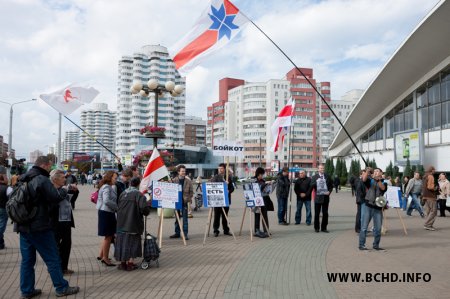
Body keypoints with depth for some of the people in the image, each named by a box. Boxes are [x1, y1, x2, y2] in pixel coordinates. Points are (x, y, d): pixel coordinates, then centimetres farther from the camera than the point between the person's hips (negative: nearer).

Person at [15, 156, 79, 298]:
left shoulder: (23, 179, 11)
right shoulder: (42, 180, -15)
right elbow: (56, 197, -21)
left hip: (23, 226, 8)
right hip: (39, 227, -8)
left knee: (27, 259, 13)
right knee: (53, 259, 2)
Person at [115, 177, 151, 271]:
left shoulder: (123, 193, 4)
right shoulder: (138, 194, -14)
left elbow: (118, 207, 12)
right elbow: (144, 208, -24)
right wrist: (149, 203, -4)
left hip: (121, 223, 5)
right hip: (133, 224, -5)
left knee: (122, 241, 13)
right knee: (132, 242, 6)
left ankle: (123, 262, 19)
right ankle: (130, 263, 8)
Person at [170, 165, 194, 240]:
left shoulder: (188, 180, 0)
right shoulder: (174, 180, 3)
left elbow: (191, 191, 3)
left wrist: (190, 199, -6)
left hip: (184, 202, -2)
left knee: (185, 219, 0)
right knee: (177, 218, 11)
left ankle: (185, 234, 4)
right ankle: (177, 233, 22)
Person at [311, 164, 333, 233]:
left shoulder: (327, 177, 6)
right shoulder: (315, 177, 4)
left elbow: (331, 186, 12)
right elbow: (312, 185, -4)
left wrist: (329, 191, -5)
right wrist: (316, 182, -21)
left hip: (325, 197, 1)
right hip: (318, 197, -1)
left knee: (325, 213, 4)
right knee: (317, 213, 4)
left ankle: (324, 228, 14)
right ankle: (316, 228, 14)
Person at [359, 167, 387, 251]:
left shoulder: (384, 182, 9)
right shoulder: (370, 181, 6)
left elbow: (383, 188, -14)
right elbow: (363, 180, -16)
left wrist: (378, 180, -29)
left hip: (378, 208, 2)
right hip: (368, 206, -2)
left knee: (378, 228, 8)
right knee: (364, 227, -2)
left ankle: (376, 245, 23)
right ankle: (361, 245, 4)